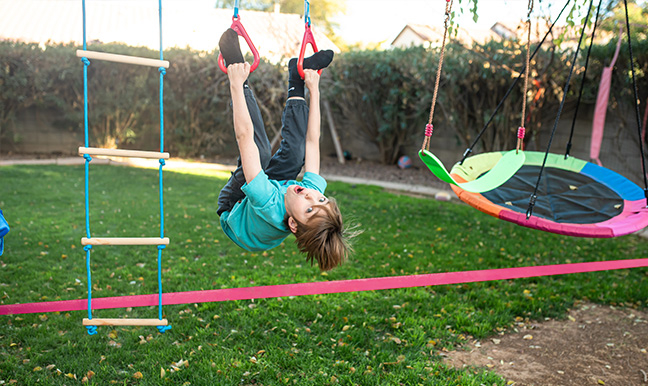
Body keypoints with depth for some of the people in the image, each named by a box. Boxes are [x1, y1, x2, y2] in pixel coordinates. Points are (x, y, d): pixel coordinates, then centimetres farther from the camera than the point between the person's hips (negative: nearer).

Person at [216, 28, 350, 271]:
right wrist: (314, 90, -16)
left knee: (260, 152, -25)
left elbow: (245, 135, -48)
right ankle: (296, 82, 6)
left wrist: (237, 85, -42)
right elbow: (313, 140, -22)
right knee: (295, 149, -12)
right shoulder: (315, 190, -35)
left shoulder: (269, 206, -49)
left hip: (232, 206, -4)